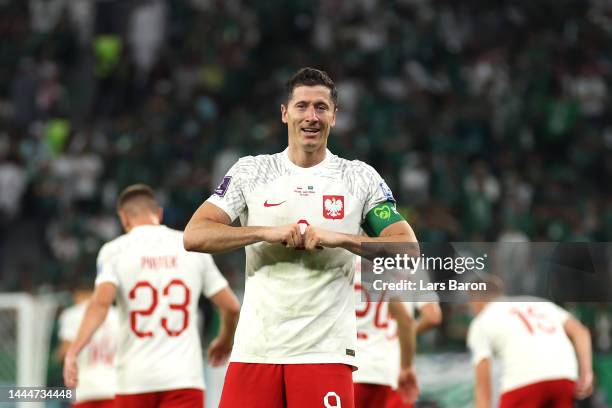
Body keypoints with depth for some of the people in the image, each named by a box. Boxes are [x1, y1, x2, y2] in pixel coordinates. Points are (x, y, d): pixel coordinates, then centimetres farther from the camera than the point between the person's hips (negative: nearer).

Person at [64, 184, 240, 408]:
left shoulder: (115, 250, 2)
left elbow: (101, 303, -15)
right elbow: (231, 306, 11)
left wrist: (73, 352, -17)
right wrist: (225, 341, 29)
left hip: (136, 378, 0)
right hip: (183, 376, 0)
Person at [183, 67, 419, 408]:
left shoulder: (361, 178, 7)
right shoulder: (251, 171, 8)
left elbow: (408, 248, -1)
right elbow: (194, 235, -1)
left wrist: (341, 238, -14)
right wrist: (266, 233, -12)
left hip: (325, 351, -1)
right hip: (255, 350, 1)